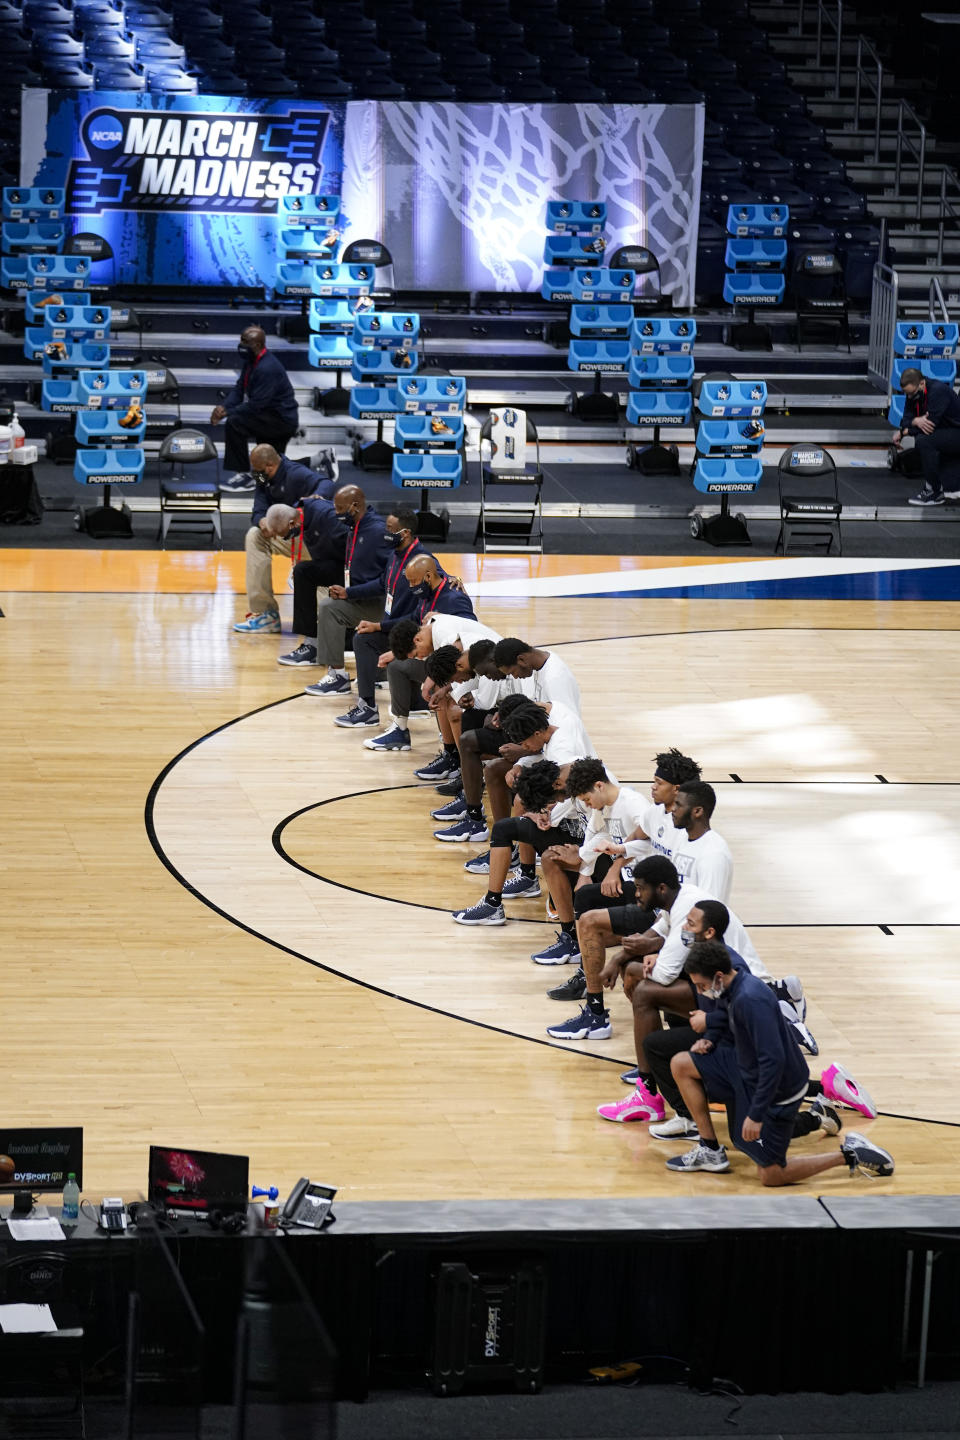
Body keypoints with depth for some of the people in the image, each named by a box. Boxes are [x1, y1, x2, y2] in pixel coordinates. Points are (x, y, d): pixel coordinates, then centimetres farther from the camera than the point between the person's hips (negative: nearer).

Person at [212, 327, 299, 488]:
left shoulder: (267, 368, -25)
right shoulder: (250, 361, 4)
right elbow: (238, 390, 8)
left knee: (234, 423, -26)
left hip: (282, 419, -10)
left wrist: (227, 412, -23)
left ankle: (244, 475, -19)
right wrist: (223, 407, -11)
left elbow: (256, 405, -27)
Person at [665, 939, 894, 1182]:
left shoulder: (750, 1000, -31)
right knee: (681, 1064, 5)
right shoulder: (729, 991, -2)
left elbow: (772, 1060, -33)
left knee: (771, 1175, -2)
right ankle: (710, 1151, 8)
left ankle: (849, 1154, 7)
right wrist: (707, 1041, 1)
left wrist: (756, 1114, -30)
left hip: (777, 1089, -9)